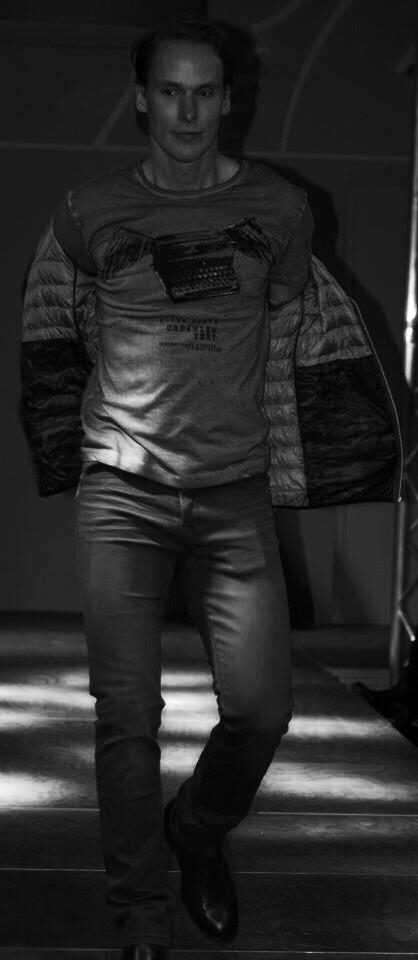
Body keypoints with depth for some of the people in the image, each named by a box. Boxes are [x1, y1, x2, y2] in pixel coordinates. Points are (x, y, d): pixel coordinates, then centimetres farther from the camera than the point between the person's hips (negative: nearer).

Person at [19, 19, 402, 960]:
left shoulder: (280, 209, 3)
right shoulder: (90, 211, 3)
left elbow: (301, 345, 10)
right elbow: (57, 342, 14)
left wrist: (287, 473, 7)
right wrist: (74, 455, 11)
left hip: (235, 494, 1)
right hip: (121, 493, 0)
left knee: (263, 707, -5)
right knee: (128, 714, -1)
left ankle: (200, 828, 27)